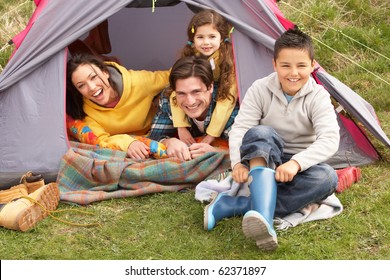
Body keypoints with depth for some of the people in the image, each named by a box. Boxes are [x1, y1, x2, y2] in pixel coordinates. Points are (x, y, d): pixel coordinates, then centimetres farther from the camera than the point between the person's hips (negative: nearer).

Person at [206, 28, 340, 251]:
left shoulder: (318, 97, -13)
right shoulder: (260, 89, -10)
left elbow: (330, 139, -26)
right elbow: (240, 128, -16)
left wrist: (296, 163, -42)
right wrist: (238, 163, -34)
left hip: (299, 167, 1)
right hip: (262, 161, 0)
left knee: (327, 178, -34)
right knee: (261, 133, -35)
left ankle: (233, 205, -37)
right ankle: (263, 217, -56)